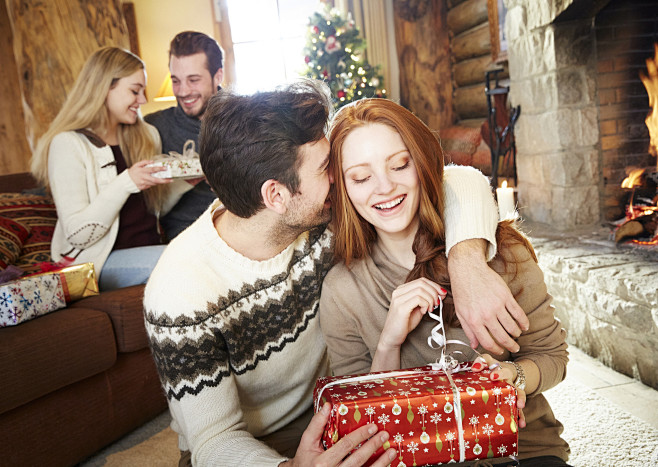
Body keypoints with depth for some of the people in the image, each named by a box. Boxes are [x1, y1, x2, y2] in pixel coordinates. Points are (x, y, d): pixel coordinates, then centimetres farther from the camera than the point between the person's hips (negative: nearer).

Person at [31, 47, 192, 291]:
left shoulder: (146, 136, 14)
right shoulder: (68, 144, -7)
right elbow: (76, 234, -14)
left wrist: (189, 179, 1)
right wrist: (126, 183, -24)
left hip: (149, 250, 6)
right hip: (99, 263, -6)